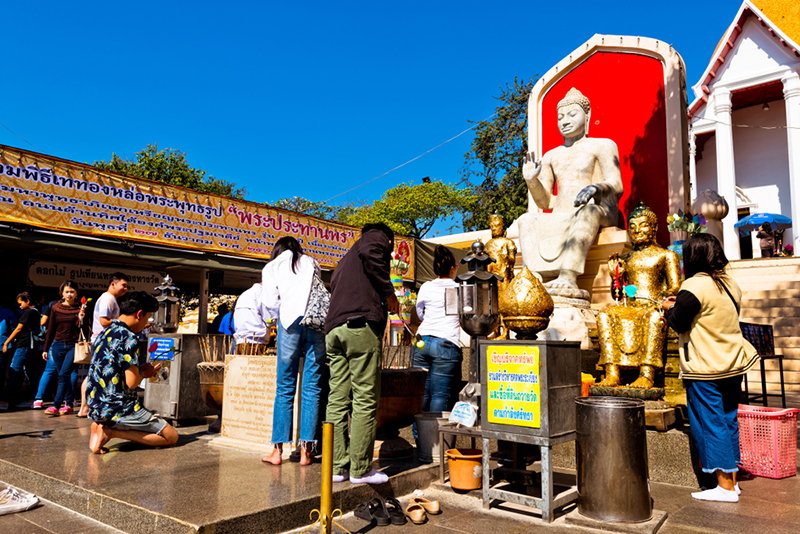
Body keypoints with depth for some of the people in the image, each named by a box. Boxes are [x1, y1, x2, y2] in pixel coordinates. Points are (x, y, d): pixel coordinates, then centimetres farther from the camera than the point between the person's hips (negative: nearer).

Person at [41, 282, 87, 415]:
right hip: (58, 345, 4)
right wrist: (45, 349, 13)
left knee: (64, 374, -13)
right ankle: (68, 404, 16)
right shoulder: (55, 308, 7)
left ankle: (56, 406, -13)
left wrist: (81, 319, -20)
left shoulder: (80, 308, -1)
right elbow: (51, 329, 12)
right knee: (63, 376, 8)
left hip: (73, 345, -3)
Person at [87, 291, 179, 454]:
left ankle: (102, 425, 7)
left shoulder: (103, 334, 12)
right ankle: (111, 432, -10)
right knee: (171, 436, -1)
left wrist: (140, 370, 15)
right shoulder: (128, 338, -16)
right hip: (119, 409, -9)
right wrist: (144, 372, 1)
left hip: (96, 408, 9)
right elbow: (132, 382, -20)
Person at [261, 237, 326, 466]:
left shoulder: (272, 267, 18)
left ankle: (278, 450, 7)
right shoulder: (312, 263, 24)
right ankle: (306, 451, 5)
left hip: (291, 320, -1)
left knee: (285, 388, 5)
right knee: (312, 388, 3)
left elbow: (271, 302, 7)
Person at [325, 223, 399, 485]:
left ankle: (337, 466, 10)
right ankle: (360, 469, 0)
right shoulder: (377, 237, 13)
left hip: (333, 330, 8)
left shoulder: (345, 259, 36)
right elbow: (370, 252, -11)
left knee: (338, 400, 6)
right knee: (365, 400, -4)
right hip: (361, 325, -8)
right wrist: (388, 293, -6)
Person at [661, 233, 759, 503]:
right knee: (728, 421, 15)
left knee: (710, 424, 1)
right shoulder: (730, 284, 8)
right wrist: (680, 305, 16)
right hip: (733, 364, 8)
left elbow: (678, 323, -14)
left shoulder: (694, 287, -18)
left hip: (705, 368, -8)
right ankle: (731, 479, 24)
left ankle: (725, 486, 8)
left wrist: (669, 308, 6)